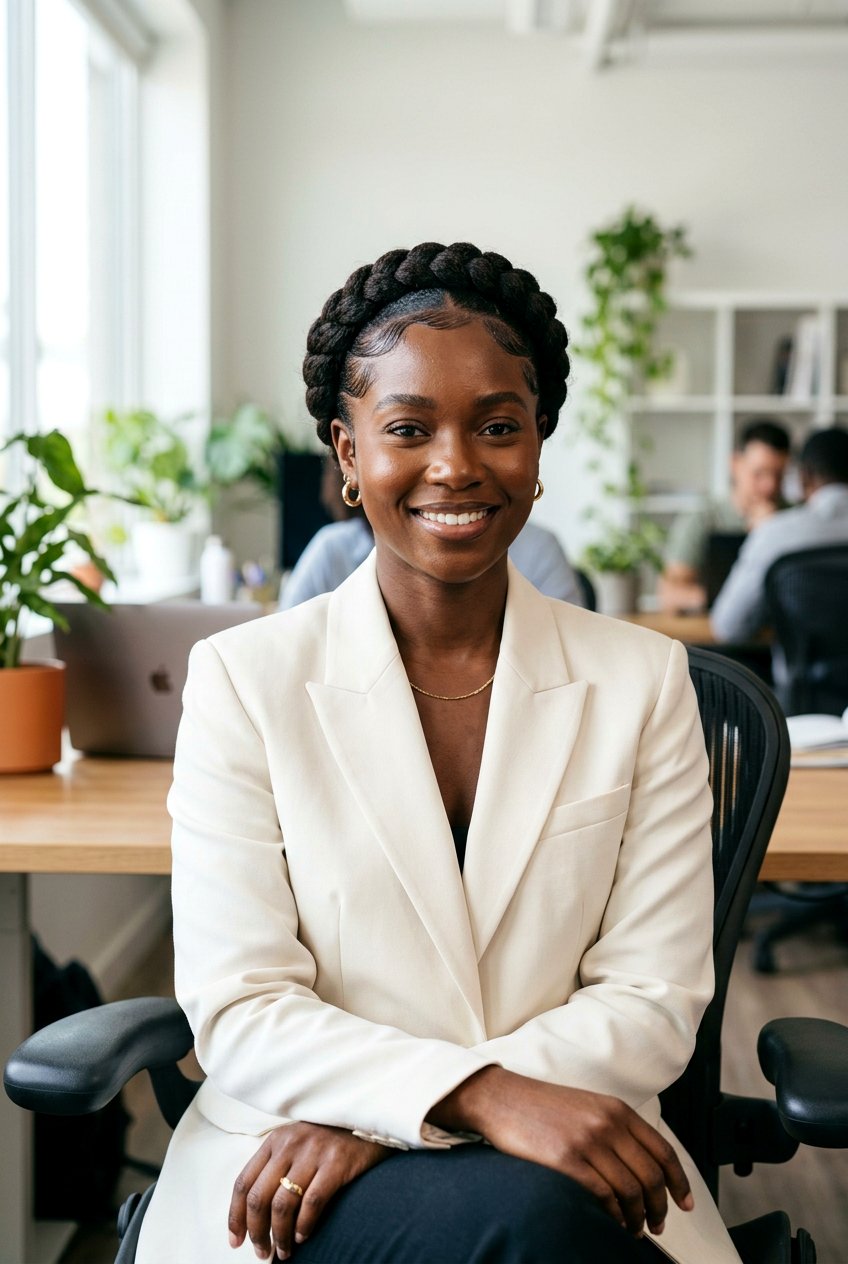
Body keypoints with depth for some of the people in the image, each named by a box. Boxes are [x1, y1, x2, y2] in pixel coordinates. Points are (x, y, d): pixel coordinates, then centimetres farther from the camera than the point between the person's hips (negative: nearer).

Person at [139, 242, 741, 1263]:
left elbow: (655, 1001, 0)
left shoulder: (642, 681, 4)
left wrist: (369, 1117, -13)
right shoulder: (243, 679, 0)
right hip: (293, 1171, -2)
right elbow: (238, 1015, -6)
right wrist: (480, 1095, -24)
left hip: (574, 1163, 3)